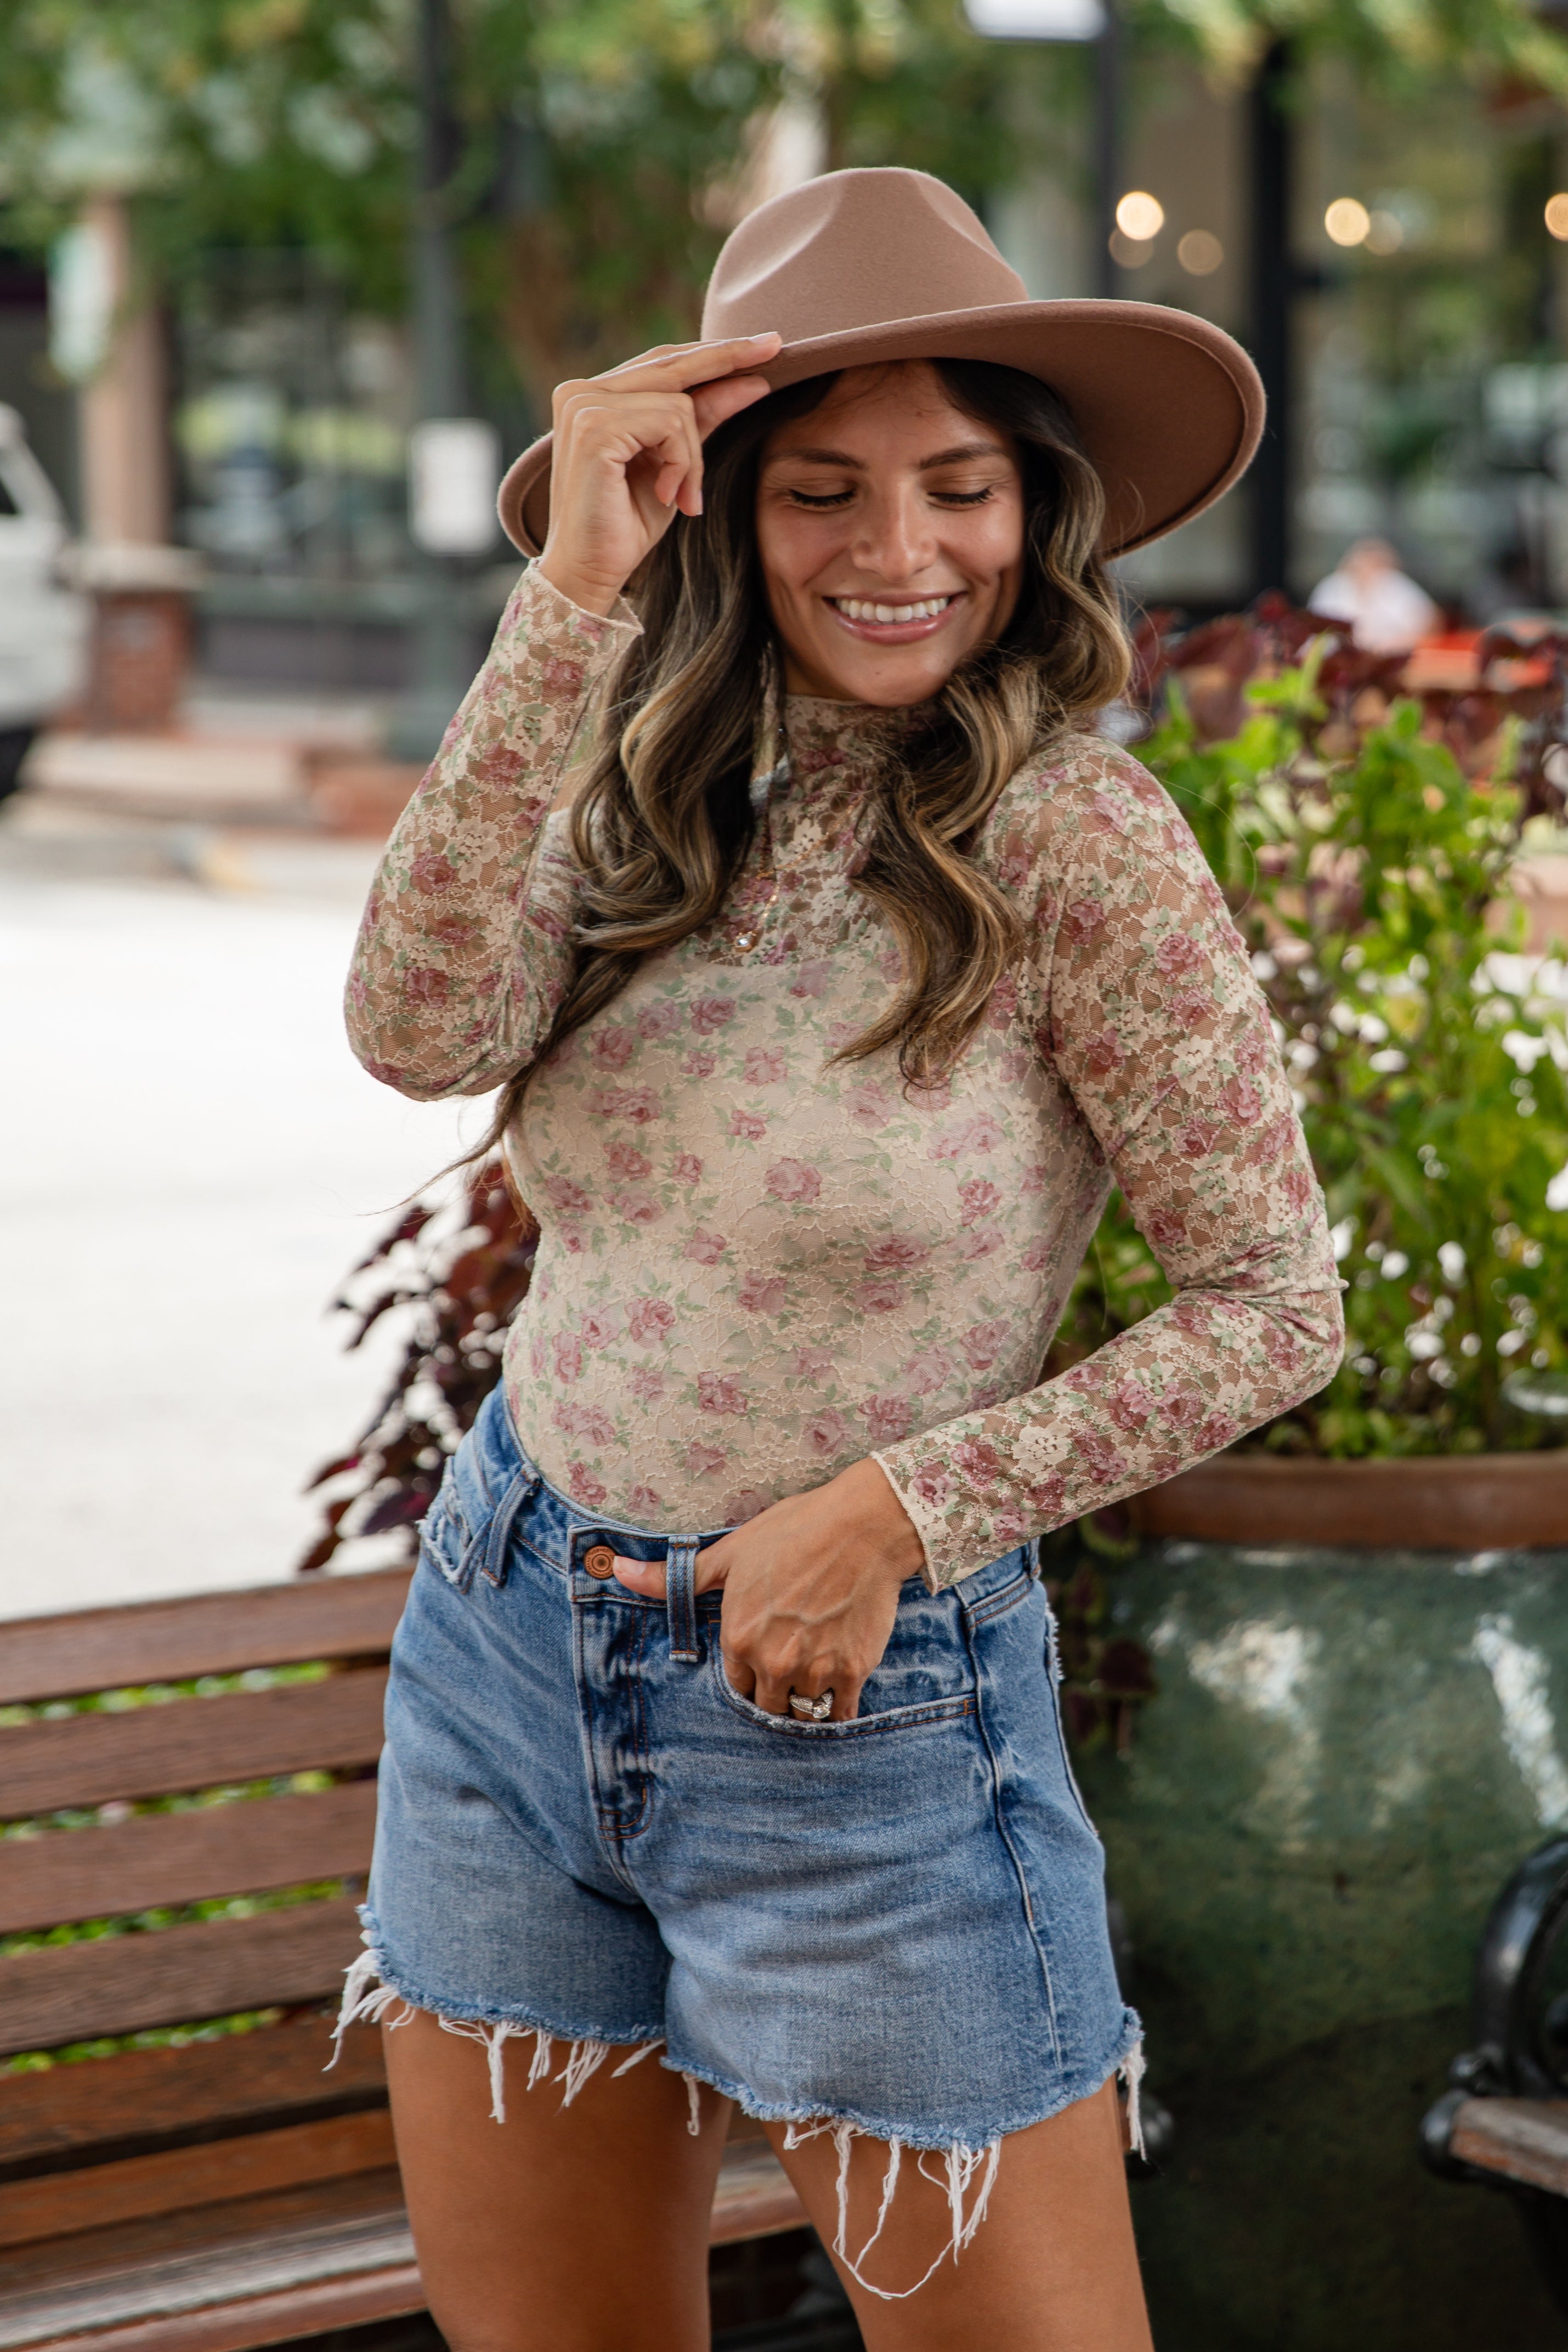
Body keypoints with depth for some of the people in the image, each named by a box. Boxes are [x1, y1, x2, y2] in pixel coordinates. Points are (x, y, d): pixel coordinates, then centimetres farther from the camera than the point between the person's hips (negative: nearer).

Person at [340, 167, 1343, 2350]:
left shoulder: (1074, 838, -14)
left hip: (855, 1702, -5)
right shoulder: (645, 799, 0)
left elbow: (1278, 1302, -11)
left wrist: (899, 1506, -16)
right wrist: (572, 600, -24)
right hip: (503, 1645, 5)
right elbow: (420, 1032, -20)